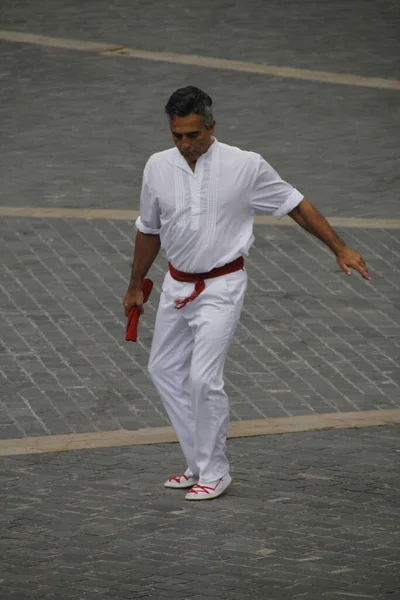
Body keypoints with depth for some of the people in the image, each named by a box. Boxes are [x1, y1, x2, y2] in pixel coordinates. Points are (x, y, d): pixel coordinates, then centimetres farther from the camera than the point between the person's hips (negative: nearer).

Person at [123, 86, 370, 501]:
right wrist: (136, 287, 20)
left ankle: (214, 473, 1)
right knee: (164, 370, 10)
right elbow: (149, 230, 12)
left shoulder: (245, 166, -14)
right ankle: (198, 464, 21)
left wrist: (340, 249, -4)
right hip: (177, 285, 6)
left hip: (221, 288, -5)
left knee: (203, 378, -13)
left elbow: (296, 205, -4)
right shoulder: (158, 167, -3)